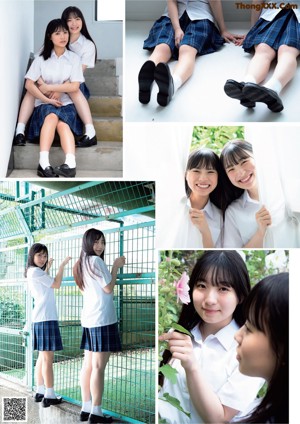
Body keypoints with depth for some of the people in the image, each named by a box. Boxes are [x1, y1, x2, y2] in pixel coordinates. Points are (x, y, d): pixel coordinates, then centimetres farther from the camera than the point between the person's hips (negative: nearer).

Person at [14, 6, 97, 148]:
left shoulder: (88, 45, -5)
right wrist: (42, 83, -29)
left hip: (74, 86, -2)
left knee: (73, 89, -37)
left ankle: (91, 133, -45)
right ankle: (19, 132, -34)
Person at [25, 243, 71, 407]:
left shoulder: (34, 272, 18)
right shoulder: (35, 271, -12)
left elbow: (47, 284, 23)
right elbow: (56, 284, -10)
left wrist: (47, 269, 22)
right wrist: (62, 265, -2)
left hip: (42, 318, 11)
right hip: (46, 318, -11)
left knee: (43, 356, 13)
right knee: (48, 357, -9)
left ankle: (40, 391, 18)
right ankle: (49, 395, -7)